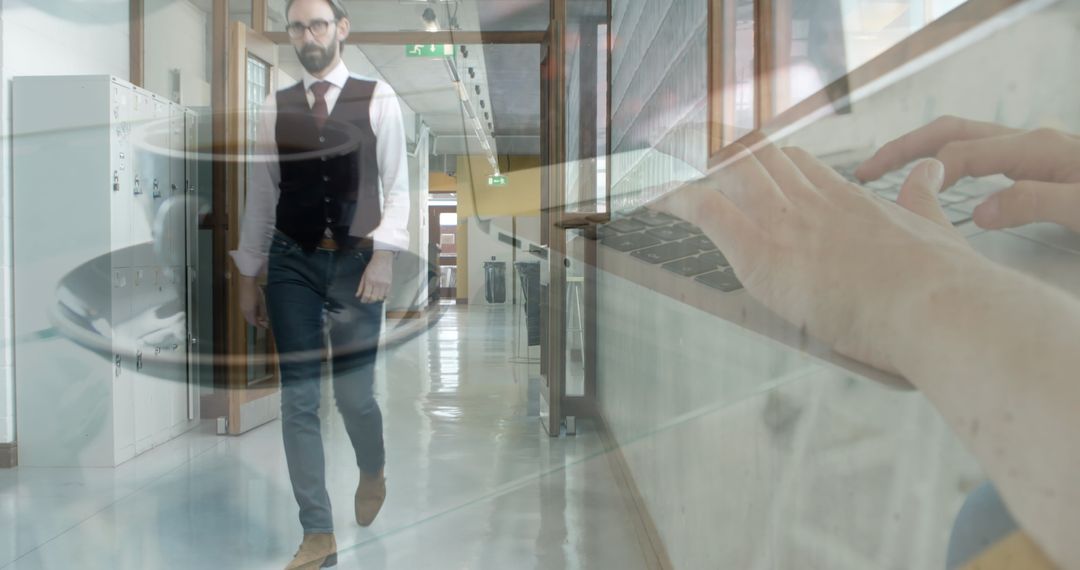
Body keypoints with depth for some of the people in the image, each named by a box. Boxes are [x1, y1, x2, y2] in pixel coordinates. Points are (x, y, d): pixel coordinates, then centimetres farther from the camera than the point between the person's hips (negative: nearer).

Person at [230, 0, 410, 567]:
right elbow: (261, 195, 9)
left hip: (356, 261, -2)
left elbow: (396, 186, -2)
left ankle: (372, 474, 38)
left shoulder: (378, 98, 0)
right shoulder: (275, 106, 8)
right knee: (298, 400, 1)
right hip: (292, 263, 3)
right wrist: (247, 276, 10)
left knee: (354, 394, 3)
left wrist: (384, 255, -13)